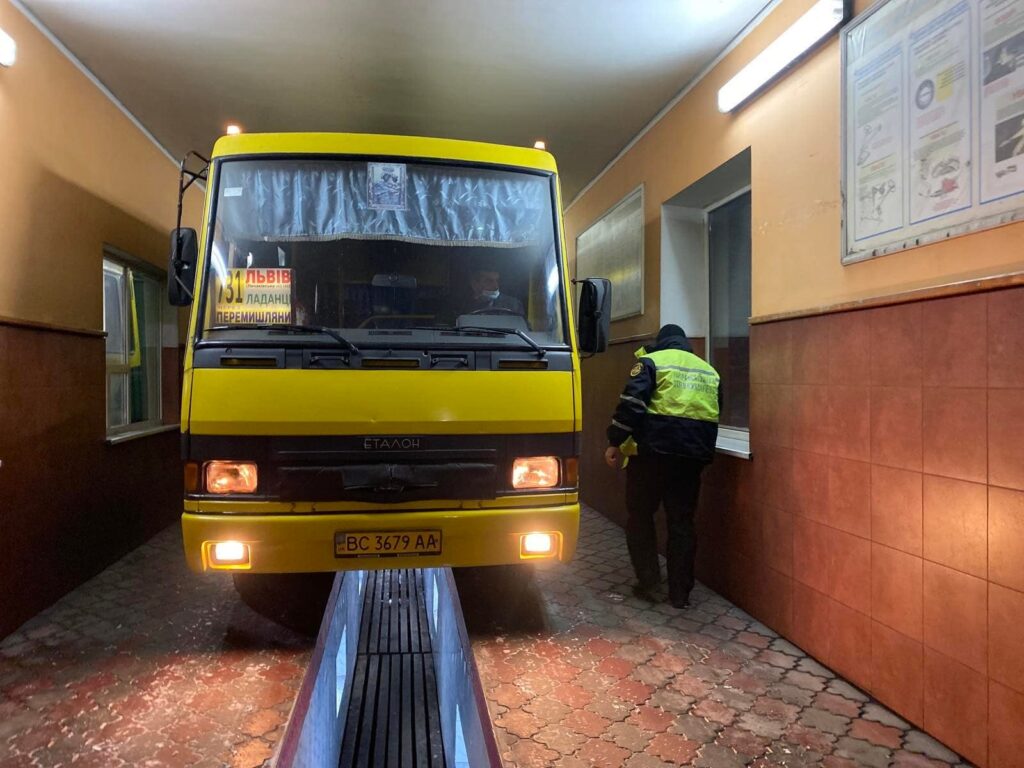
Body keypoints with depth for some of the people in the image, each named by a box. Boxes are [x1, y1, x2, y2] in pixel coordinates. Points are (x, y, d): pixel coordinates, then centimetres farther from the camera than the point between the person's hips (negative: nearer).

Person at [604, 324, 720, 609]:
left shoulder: (651, 362, 1)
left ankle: (648, 578, 7)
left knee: (640, 515, 12)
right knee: (682, 521, 10)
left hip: (653, 451, -4)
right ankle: (680, 593, 13)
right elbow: (715, 414, 20)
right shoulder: (709, 370, 18)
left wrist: (615, 442, -7)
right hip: (694, 455, 4)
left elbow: (631, 403, -11)